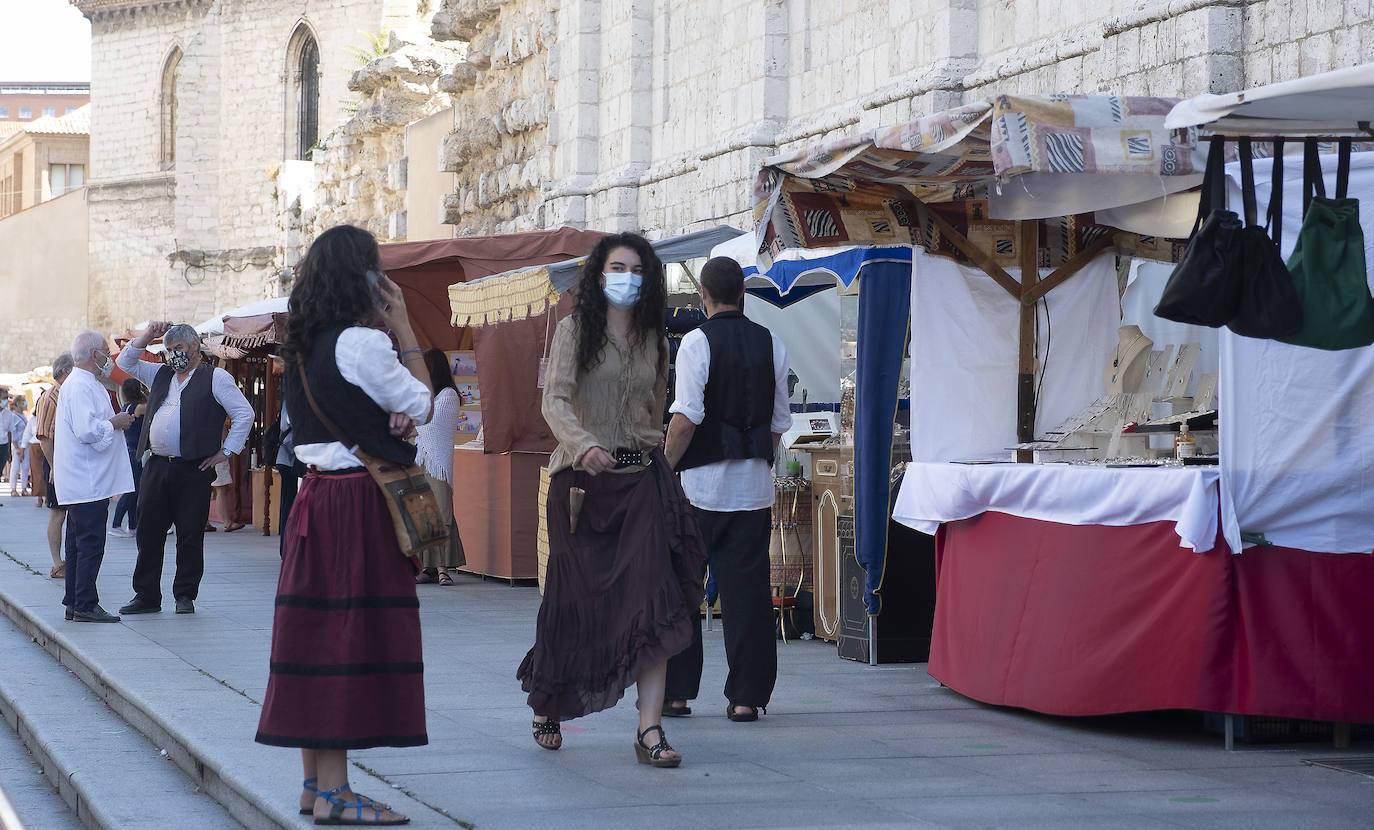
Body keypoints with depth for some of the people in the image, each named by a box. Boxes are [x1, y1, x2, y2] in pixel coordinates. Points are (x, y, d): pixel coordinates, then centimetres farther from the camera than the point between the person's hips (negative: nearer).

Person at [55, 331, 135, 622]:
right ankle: (85, 606, -7)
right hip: (88, 483, -11)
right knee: (90, 544, -8)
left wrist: (112, 421, 15)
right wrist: (114, 423, -12)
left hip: (83, 483, 11)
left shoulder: (85, 384, 18)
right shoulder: (81, 387, -16)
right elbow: (87, 430, -26)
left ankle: (74, 603, 18)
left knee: (79, 542, 13)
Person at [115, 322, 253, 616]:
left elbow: (244, 414, -1)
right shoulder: (160, 375, 19)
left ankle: (185, 595, 9)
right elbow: (126, 362, 22)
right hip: (157, 467, 5)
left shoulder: (215, 378, 2)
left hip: (193, 470, -5)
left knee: (190, 536, -1)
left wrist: (226, 451, -5)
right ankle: (146, 596, 11)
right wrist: (149, 334, 10)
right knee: (148, 533, 4)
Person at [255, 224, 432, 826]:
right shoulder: (361, 342, -14)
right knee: (351, 639, -6)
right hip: (360, 505, -9)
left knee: (319, 636, 11)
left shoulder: (305, 346, 12)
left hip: (318, 495, 9)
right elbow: (421, 404, -5)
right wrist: (403, 327, -1)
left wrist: (391, 419, 0)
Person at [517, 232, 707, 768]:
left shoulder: (653, 341, 13)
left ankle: (650, 730, -15)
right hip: (581, 481, -3)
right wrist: (585, 444, -29)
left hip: (641, 478, 3)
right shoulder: (574, 331, 1)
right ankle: (547, 708, 30)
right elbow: (555, 402, -12)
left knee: (654, 599, -12)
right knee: (574, 600, 5)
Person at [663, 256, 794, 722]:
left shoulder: (697, 342, -9)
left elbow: (686, 419, -15)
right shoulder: (771, 345, 6)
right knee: (747, 588, 5)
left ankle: (676, 692, 8)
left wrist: (662, 472, -6)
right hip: (754, 484, 4)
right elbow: (779, 422, 9)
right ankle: (746, 696, 4)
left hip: (701, 483, -4)